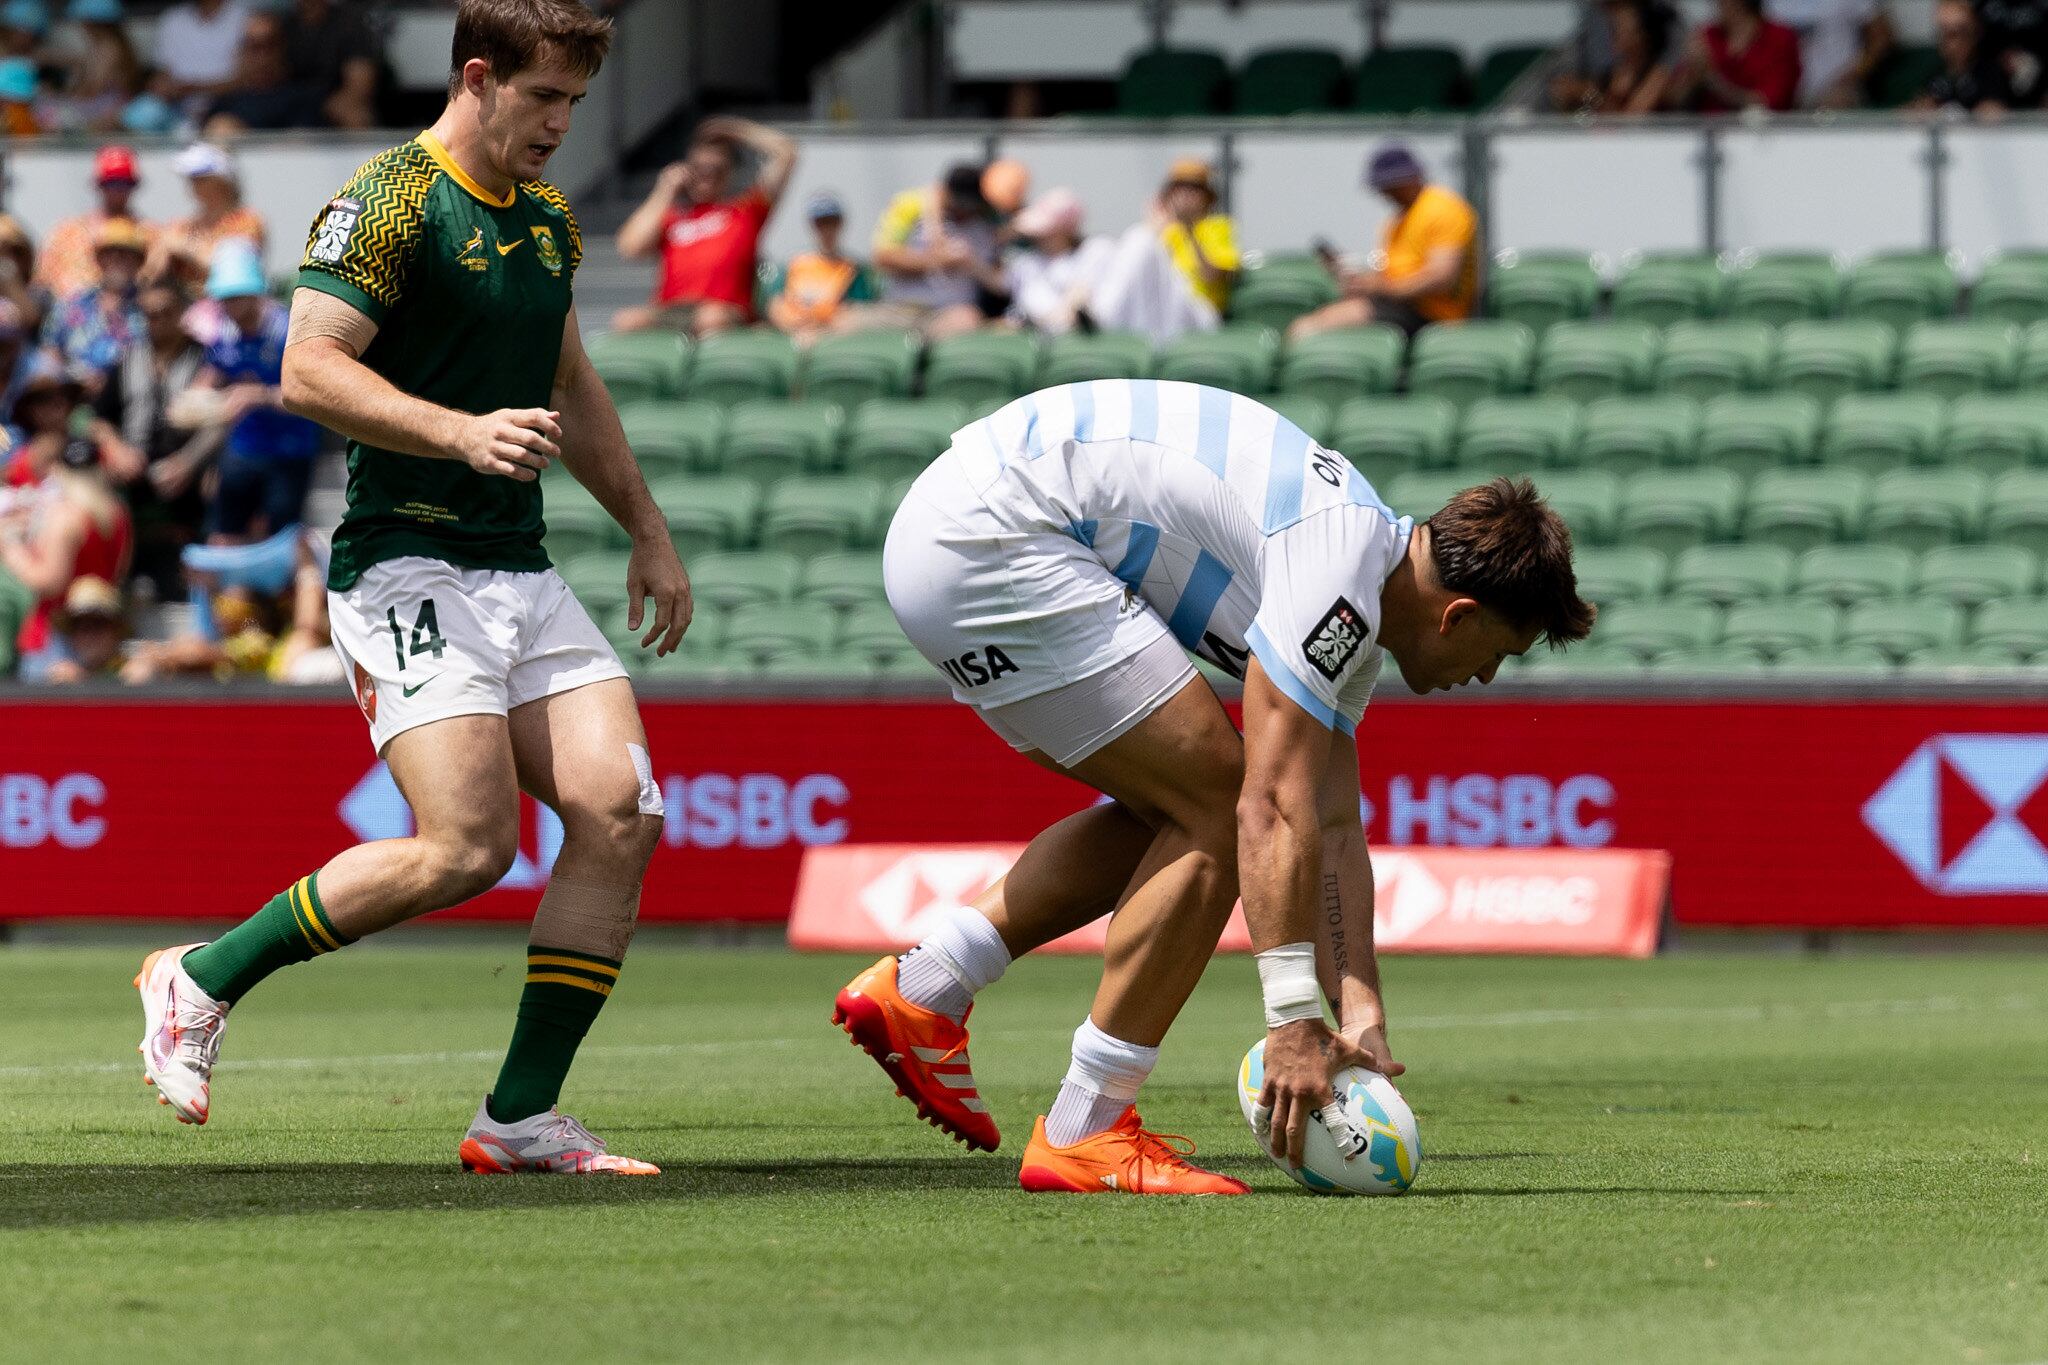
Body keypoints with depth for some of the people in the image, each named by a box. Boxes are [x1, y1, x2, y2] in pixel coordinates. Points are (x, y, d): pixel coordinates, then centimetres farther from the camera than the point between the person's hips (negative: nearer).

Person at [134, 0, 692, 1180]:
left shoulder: (550, 220, 17)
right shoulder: (392, 202, -9)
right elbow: (310, 372, -18)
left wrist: (649, 533, 30)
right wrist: (463, 433, -28)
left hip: (523, 569, 8)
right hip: (407, 564, -8)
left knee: (620, 810, -9)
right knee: (466, 848, -19)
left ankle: (521, 1117, -3)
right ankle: (201, 982, 0)